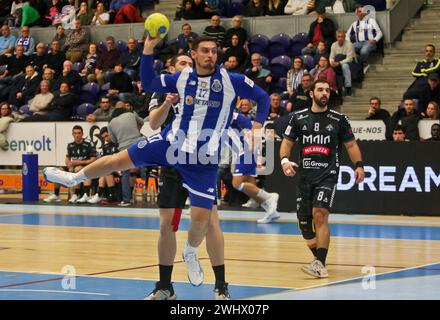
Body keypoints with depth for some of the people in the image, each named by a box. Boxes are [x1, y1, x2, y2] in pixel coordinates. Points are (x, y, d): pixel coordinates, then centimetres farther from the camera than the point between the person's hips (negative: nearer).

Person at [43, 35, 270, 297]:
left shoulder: (232, 81, -10)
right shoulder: (183, 78, -1)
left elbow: (263, 98, -2)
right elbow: (148, 84, 4)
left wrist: (257, 127, -16)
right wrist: (148, 50, -9)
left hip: (204, 159, -2)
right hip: (172, 142, 2)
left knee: (202, 216, -4)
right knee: (121, 159, 3)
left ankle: (191, 255, 28)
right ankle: (75, 178, 29)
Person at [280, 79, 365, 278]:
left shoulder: (338, 119, 6)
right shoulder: (299, 118, 9)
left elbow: (351, 144, 11)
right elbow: (287, 142, 9)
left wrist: (359, 165, -4)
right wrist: (284, 160, -11)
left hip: (328, 174, -3)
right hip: (305, 175, 3)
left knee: (320, 215, -22)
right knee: (304, 223, 5)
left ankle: (320, 265, -25)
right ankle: (319, 260, 28)